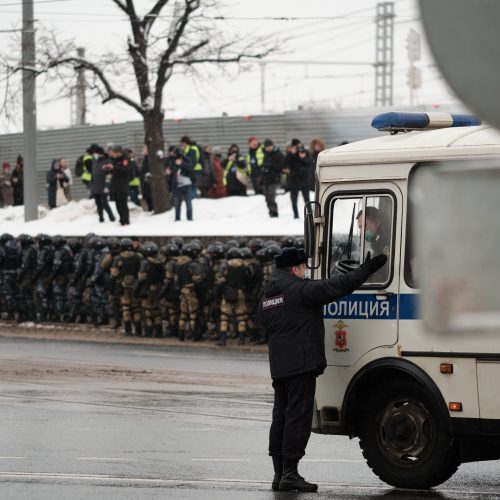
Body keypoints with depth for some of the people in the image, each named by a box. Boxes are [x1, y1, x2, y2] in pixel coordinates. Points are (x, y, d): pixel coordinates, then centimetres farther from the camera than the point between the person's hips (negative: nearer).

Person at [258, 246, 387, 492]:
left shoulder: (266, 297, 17)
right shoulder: (299, 289, -10)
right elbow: (334, 287, -14)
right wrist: (365, 270, -7)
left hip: (278, 367, 9)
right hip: (301, 365, -9)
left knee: (280, 417, 11)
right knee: (298, 417, -8)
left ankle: (279, 474, 12)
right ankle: (290, 474, -12)